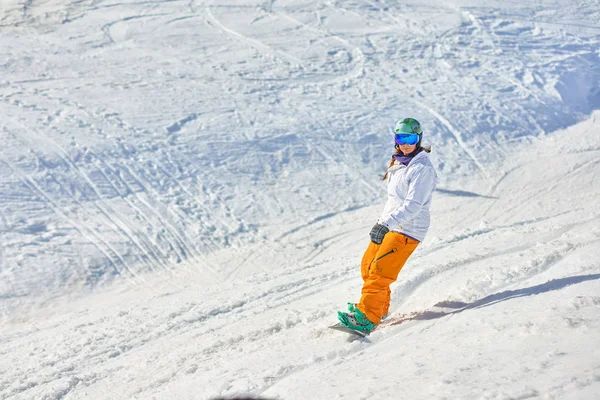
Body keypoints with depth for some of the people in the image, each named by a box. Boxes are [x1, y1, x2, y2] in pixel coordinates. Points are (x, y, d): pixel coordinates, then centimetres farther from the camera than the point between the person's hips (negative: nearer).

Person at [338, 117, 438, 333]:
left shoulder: (423, 168, -16)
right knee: (367, 266, 15)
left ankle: (366, 318, -16)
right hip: (389, 225, 9)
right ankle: (379, 307, 33)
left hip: (407, 230, -9)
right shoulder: (399, 163, 12)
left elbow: (413, 204, -25)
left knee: (379, 271, -17)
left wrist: (386, 224, -32)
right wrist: (382, 221, 20)